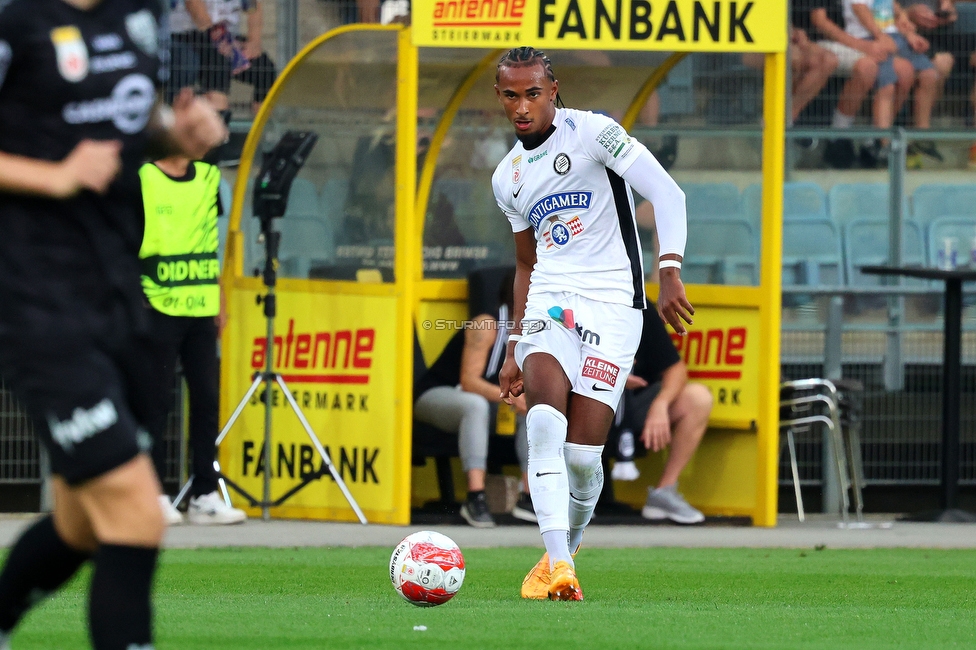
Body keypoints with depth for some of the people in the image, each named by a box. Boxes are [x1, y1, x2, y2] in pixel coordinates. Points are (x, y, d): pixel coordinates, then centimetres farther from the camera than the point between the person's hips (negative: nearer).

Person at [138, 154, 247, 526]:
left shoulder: (208, 177, 13)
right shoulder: (141, 177, -5)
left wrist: (218, 300, 18)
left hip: (201, 309, 6)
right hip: (158, 308, -6)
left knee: (207, 398, 5)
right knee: (156, 401, -3)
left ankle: (205, 496, 10)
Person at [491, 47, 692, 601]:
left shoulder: (593, 133, -4)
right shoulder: (508, 177, 17)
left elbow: (668, 194, -11)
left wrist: (671, 273, -24)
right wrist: (514, 348, 24)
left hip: (611, 304, -4)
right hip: (548, 305, 4)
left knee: (582, 453, -11)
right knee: (544, 420, -24)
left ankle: (565, 554, 16)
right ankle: (557, 565, -28)